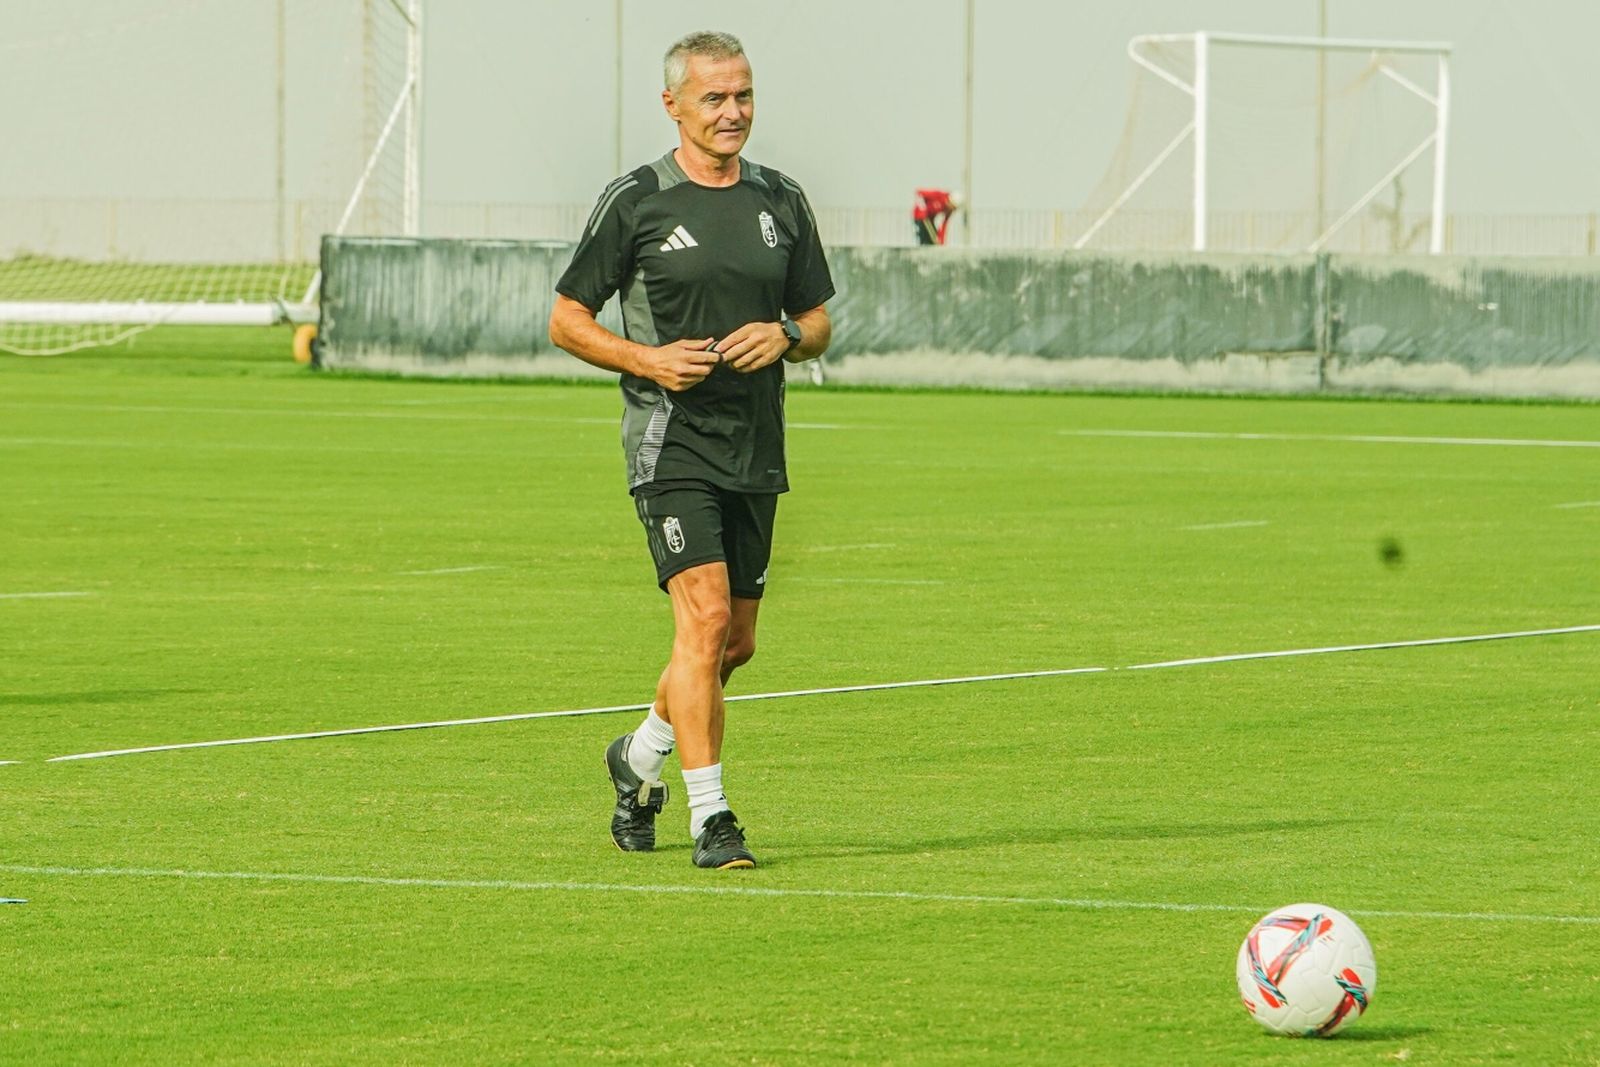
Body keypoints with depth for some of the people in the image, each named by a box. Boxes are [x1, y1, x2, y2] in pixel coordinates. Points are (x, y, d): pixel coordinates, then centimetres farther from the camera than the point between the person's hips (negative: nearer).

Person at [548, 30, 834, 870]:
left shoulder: (781, 203, 10)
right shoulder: (634, 202, -4)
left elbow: (818, 322, 18)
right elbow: (566, 320, 1)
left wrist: (785, 337, -6)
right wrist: (647, 359, -14)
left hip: (756, 450, 6)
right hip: (671, 444, -6)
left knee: (735, 642, 12)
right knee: (703, 617, -18)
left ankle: (640, 756, 37)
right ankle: (711, 819, -17)